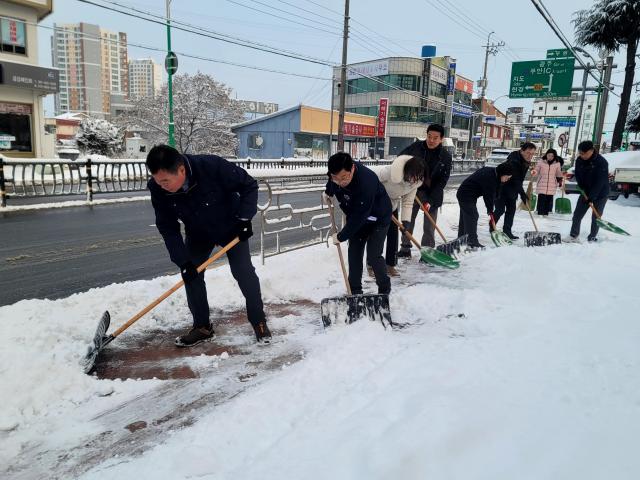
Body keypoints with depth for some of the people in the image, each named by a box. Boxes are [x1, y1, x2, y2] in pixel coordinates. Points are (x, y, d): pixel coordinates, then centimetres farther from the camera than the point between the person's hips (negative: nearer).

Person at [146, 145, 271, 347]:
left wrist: (245, 218, -28)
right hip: (198, 233, 3)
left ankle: (259, 322, 11)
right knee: (191, 274, -3)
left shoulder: (213, 166, -37)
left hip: (231, 226, -3)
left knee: (244, 272, -7)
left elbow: (249, 185, -23)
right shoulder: (158, 188, -25)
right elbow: (167, 227, -17)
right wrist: (183, 261, -23)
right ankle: (202, 327, 13)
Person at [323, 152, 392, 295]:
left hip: (378, 218, -6)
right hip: (356, 216, 7)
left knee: (373, 256, -10)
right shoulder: (337, 172, -21)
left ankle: (384, 289, 11)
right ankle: (355, 291, 11)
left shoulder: (366, 183, -41)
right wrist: (328, 192, 19)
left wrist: (340, 236, -25)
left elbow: (358, 218, -34)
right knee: (354, 253, 2)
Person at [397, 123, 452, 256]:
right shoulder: (416, 147, -8)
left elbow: (442, 182, -10)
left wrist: (430, 201, -18)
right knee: (407, 222, 10)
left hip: (432, 196, -1)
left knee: (429, 228, 3)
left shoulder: (446, 157, -9)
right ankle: (405, 248, 25)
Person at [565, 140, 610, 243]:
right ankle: (573, 235, 10)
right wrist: (583, 191, -8)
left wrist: (591, 197, -25)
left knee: (596, 217, 1)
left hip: (600, 194, -5)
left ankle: (592, 237, 12)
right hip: (585, 192, 5)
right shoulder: (579, 160, -7)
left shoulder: (602, 162, -23)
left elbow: (600, 182, -24)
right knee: (577, 214, 1)